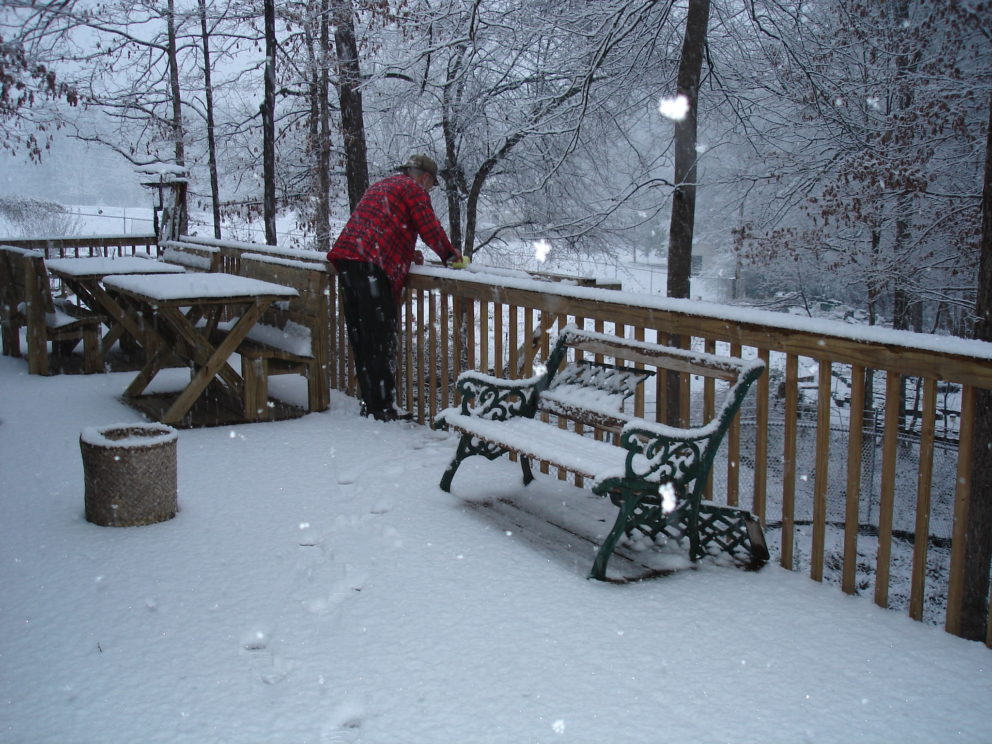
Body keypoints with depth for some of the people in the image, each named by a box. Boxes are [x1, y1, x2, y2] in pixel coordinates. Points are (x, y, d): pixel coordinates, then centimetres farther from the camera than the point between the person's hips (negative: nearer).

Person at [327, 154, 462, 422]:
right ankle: (381, 408, -6)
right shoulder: (414, 190, 4)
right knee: (380, 340, -6)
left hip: (346, 258, 9)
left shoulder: (380, 186, 31)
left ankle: (369, 404, 15)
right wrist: (451, 256, 15)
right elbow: (431, 229, 0)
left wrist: (408, 253, 28)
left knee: (360, 337, 10)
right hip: (372, 266, -9)